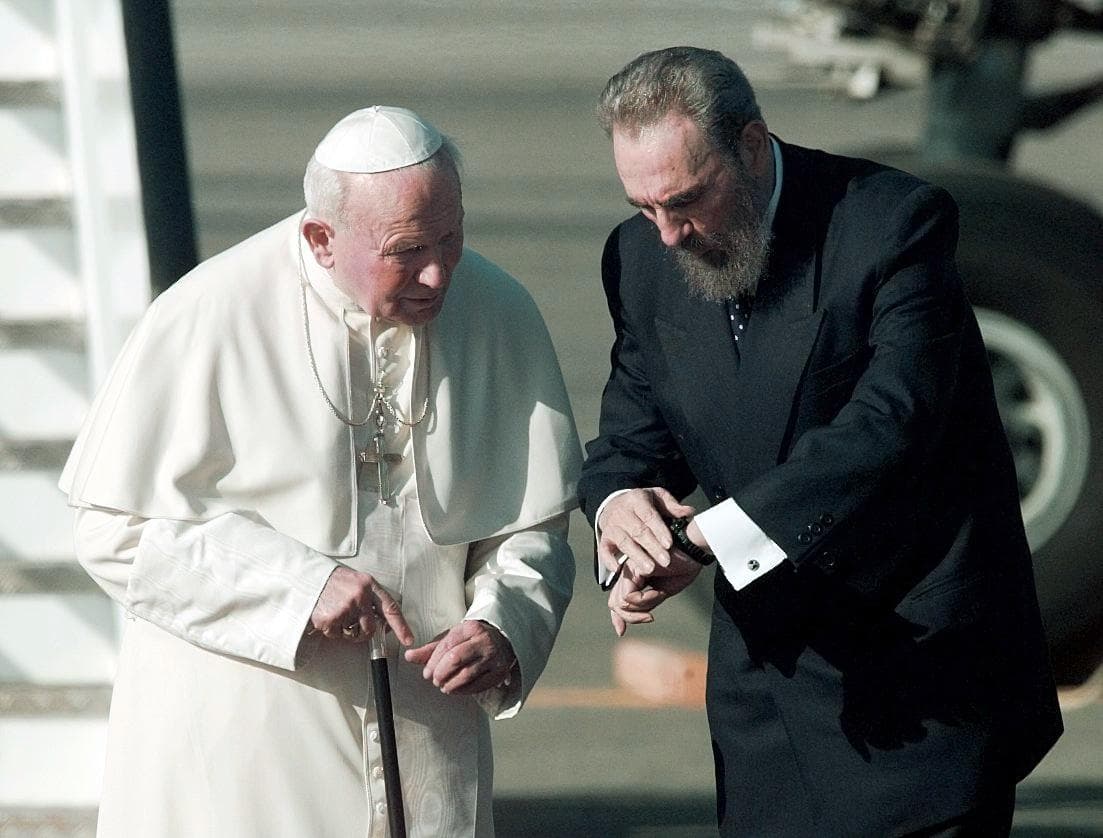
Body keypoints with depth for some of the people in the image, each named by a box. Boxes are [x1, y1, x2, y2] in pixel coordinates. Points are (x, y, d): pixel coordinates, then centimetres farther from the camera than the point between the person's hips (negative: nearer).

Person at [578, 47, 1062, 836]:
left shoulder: (896, 222, -15)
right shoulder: (643, 257, 4)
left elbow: (889, 425, -24)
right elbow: (632, 434, 11)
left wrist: (706, 536, -32)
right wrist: (618, 499, -16)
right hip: (768, 669, 5)